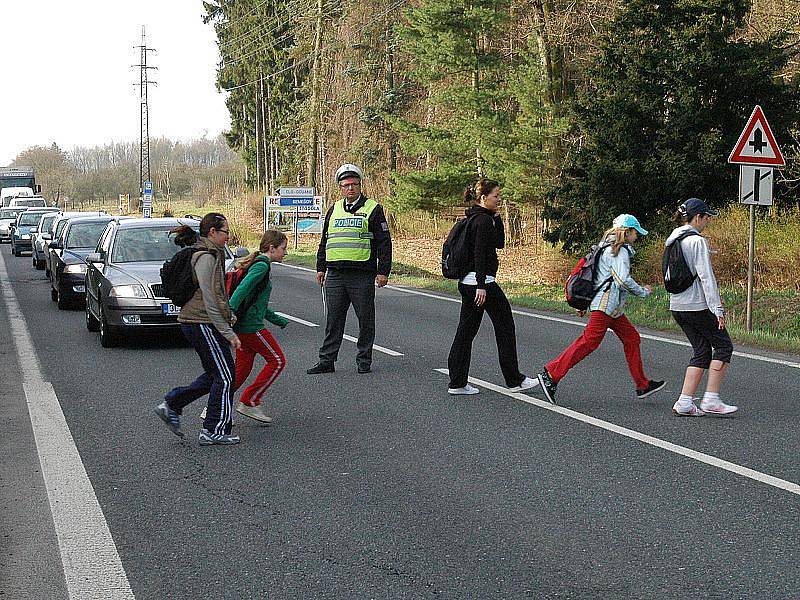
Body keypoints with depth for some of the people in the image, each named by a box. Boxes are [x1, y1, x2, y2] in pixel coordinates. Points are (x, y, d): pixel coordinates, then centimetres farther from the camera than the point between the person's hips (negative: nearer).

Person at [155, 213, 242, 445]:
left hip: (194, 322, 10)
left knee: (214, 375, 14)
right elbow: (210, 300, -20)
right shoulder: (207, 257, -16)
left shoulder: (211, 255, 17)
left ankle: (171, 405, 15)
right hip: (203, 324, -10)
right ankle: (214, 431, 0)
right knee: (224, 376, -4)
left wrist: (228, 314, 11)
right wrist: (228, 333, -19)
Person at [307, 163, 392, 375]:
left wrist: (383, 271, -7)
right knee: (333, 319, 5)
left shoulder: (372, 209, 1)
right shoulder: (334, 209, 16)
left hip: (362, 275, -4)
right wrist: (321, 268, 18)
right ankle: (327, 360, 8)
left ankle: (364, 360, 13)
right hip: (335, 274, 4)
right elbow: (324, 240, 24)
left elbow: (384, 243, -1)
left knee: (365, 319, 3)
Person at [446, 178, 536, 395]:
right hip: (481, 281, -10)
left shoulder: (474, 218, 15)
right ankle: (514, 380, 10)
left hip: (467, 283, 10)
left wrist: (497, 217, 10)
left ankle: (457, 383, 7)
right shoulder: (484, 220, -14)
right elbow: (479, 254, -21)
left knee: (466, 331, 8)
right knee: (505, 326, 3)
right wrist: (482, 286, -24)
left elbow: (499, 243, 20)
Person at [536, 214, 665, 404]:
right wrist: (644, 291, -6)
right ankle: (550, 375, -16)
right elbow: (623, 280, -21)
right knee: (589, 341, -14)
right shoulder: (620, 250, -11)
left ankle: (642, 385, 15)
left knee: (631, 338, 12)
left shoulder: (607, 247, 19)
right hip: (606, 305, -11)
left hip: (613, 308, 11)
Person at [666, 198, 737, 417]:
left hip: (677, 306, 8)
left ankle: (684, 402, 5)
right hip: (697, 306, -8)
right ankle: (711, 400, -1)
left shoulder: (672, 240, 13)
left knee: (702, 352, 12)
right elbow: (706, 277, -17)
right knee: (723, 345, 4)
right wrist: (717, 308, -17)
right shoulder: (697, 241, -13)